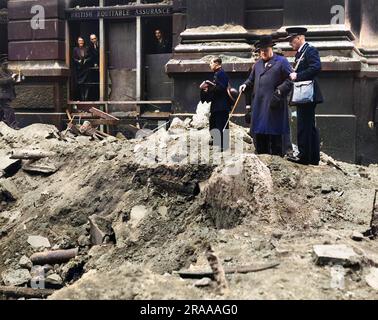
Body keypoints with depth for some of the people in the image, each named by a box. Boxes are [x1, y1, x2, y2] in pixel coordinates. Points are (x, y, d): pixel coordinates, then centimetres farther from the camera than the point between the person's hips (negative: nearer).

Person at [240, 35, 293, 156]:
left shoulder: (281, 61, 2)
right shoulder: (258, 64, 20)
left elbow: (290, 79, -5)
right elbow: (251, 79, 27)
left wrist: (279, 91, -16)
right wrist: (245, 85, 6)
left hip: (274, 105, -6)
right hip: (259, 104, 6)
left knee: (274, 134, -4)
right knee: (259, 133, 5)